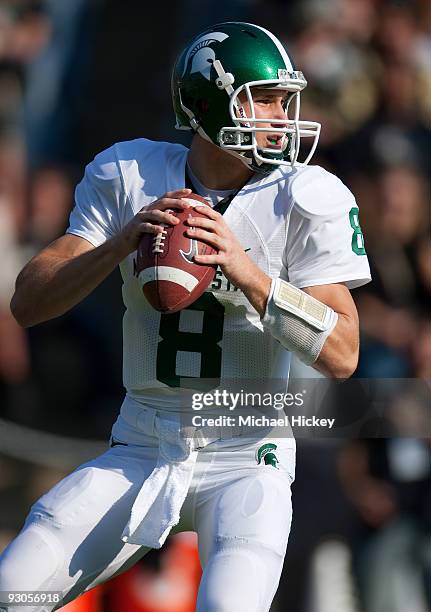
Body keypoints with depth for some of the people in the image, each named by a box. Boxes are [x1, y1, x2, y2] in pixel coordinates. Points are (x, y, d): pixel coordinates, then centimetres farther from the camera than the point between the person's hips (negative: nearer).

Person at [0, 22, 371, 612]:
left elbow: (342, 356, -15)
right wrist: (125, 242, -22)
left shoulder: (305, 200, -8)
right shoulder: (128, 177, -1)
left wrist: (244, 269, -26)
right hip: (142, 450, 3)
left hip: (245, 457, -2)